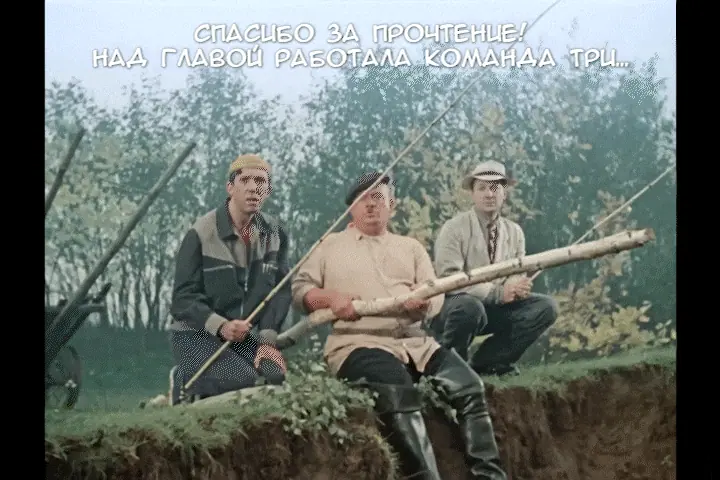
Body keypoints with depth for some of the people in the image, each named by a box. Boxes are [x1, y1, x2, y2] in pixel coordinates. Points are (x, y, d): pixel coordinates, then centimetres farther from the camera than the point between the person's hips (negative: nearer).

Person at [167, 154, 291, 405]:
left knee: (276, 375, -24)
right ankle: (183, 381, -1)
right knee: (243, 380, -29)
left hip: (247, 337, 5)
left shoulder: (275, 234, 6)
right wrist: (221, 326, -28)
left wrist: (268, 340, -13)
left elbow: (280, 292, 0)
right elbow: (184, 298, -12)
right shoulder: (201, 234, -9)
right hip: (197, 335, -5)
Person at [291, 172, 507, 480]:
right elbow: (299, 289, 9)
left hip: (415, 341, 4)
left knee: (469, 387, -19)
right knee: (399, 396, -36)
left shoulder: (411, 247, 25)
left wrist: (423, 302, -12)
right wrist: (331, 298, -12)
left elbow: (436, 298, 14)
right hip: (359, 344, -4)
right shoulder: (331, 245, 18)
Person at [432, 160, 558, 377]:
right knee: (471, 308, -39)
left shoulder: (514, 232, 9)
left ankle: (486, 361, -5)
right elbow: (449, 279, -19)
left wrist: (518, 287, -17)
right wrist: (498, 292, -27)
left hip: (496, 308, 6)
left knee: (546, 306, -10)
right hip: (454, 304, -6)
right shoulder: (454, 228, -9)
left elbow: (518, 276, 10)